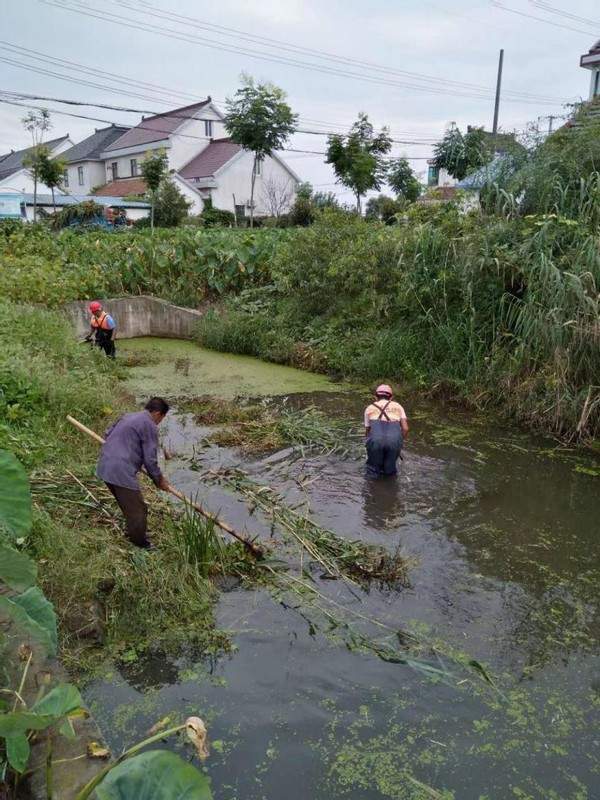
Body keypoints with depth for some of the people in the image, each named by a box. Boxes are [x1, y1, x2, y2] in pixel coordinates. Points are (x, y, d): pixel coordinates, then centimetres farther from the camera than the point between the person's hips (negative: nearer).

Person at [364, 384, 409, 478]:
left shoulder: (369, 408, 25)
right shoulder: (397, 406, 25)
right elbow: (405, 429, 15)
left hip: (376, 438, -1)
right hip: (394, 438, 1)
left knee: (373, 472, 17)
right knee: (390, 472, 21)